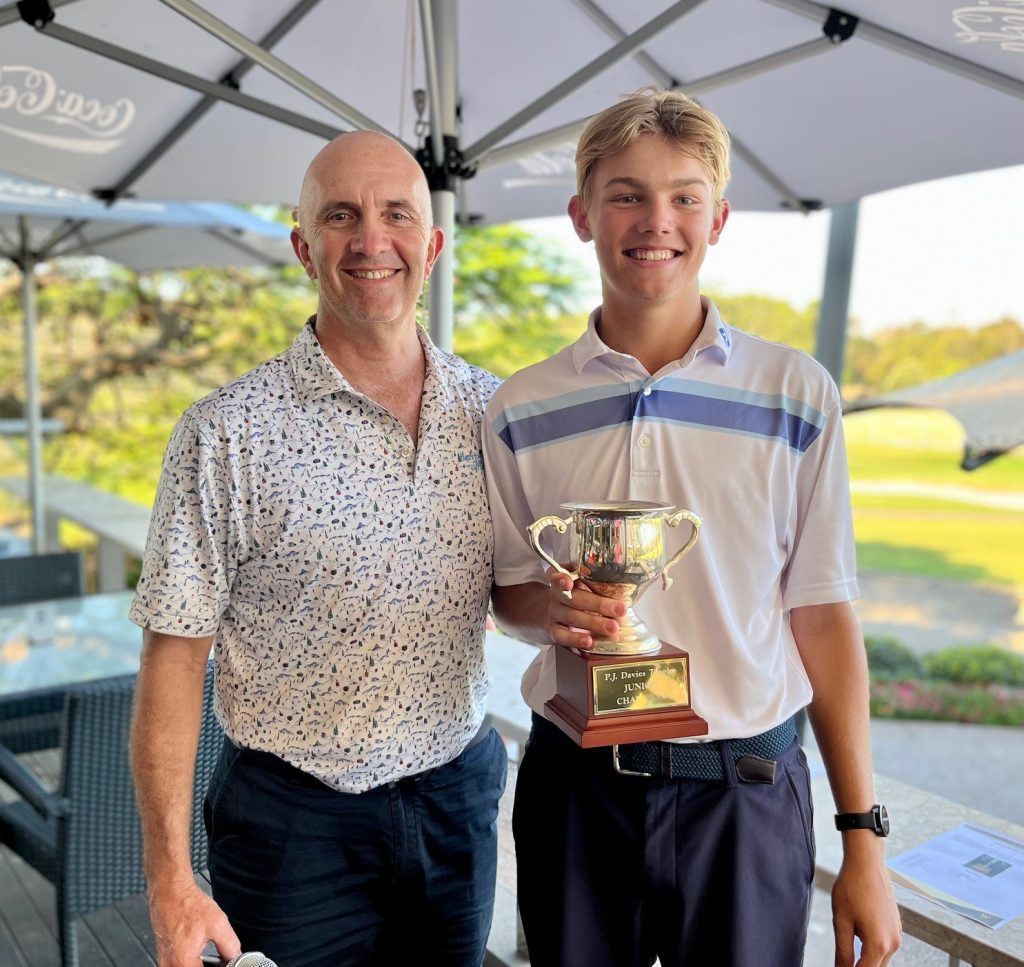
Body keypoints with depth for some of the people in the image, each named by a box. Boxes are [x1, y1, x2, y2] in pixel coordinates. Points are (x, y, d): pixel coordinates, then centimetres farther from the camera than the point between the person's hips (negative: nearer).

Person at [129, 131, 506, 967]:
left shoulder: (493, 411, -3)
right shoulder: (227, 433, -15)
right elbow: (175, 655, -11)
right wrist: (170, 883, -11)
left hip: (459, 801, 4)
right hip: (295, 825, -3)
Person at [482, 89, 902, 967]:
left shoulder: (796, 393, -4)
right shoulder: (520, 411, -1)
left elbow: (823, 617, -2)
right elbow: (506, 590, 8)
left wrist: (863, 840, -2)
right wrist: (551, 610, -16)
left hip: (746, 787, 0)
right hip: (576, 786, 1)